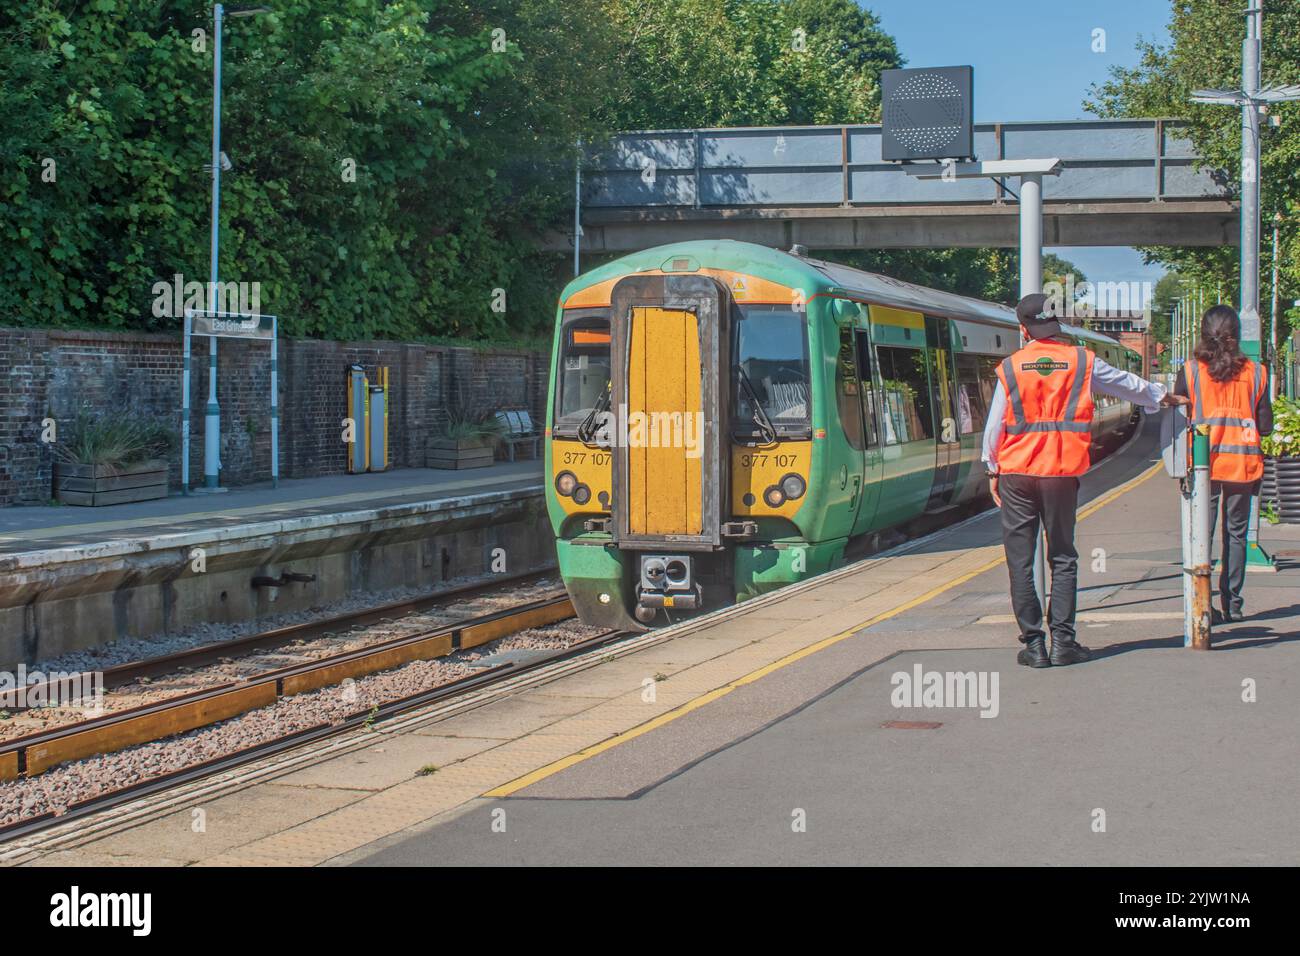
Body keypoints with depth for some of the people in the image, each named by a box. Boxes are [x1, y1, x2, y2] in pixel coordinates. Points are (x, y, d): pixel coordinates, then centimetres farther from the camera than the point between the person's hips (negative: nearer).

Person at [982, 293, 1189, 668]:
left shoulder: (1010, 368, -1)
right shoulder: (1082, 362, 2)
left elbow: (994, 427, 2)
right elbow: (1128, 384, 19)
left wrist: (993, 470, 15)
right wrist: (1163, 397, 38)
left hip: (1016, 474, 0)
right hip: (1062, 474, 1)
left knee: (1020, 562, 4)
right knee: (1062, 558, 9)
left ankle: (1034, 644, 2)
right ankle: (1062, 642, 4)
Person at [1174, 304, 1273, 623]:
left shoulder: (1189, 372, -5)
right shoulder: (1255, 373, -2)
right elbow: (1265, 425, 0)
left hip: (1202, 464, -1)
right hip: (1242, 465, 1)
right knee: (1236, 533, 11)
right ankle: (1232, 604, 12)